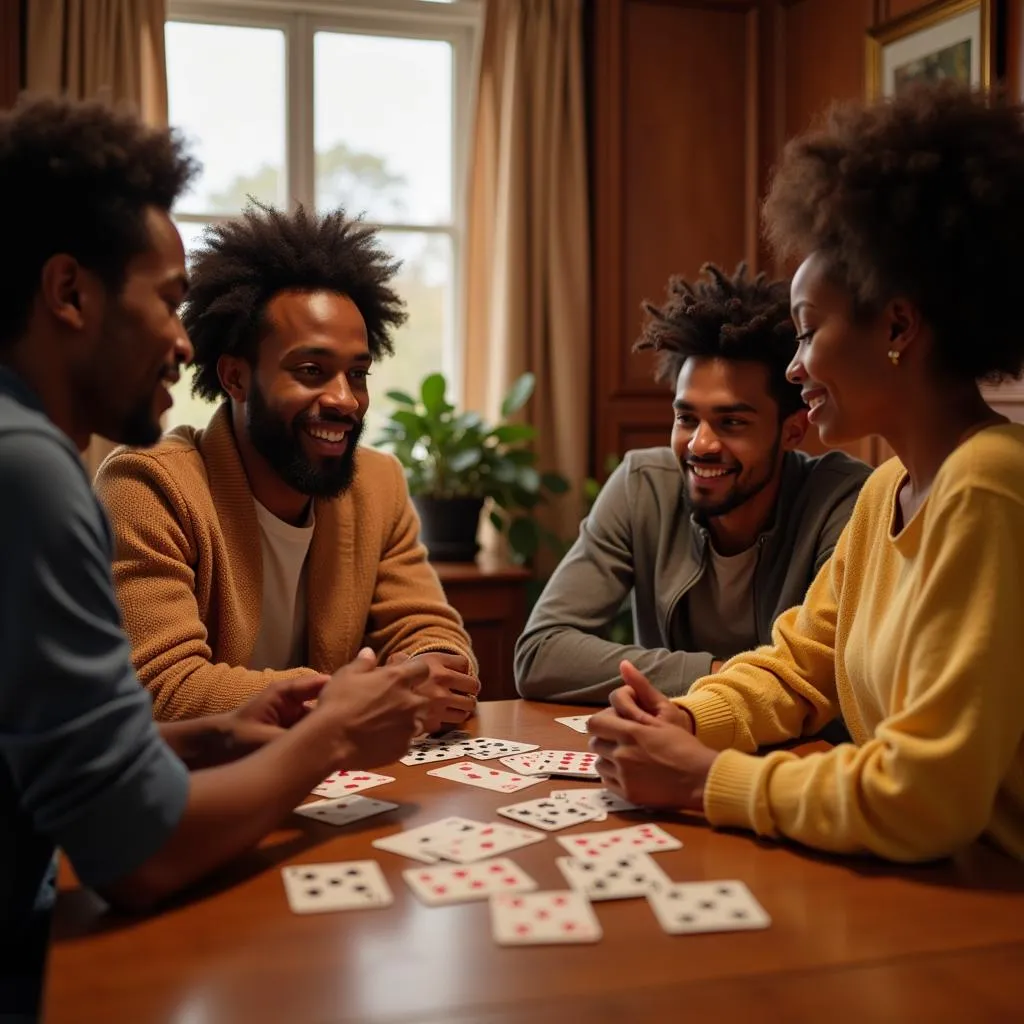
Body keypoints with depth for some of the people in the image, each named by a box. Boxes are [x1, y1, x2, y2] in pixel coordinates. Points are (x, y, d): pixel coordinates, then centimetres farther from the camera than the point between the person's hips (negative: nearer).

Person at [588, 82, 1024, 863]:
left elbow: (924, 799, -24)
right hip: (911, 886, 6)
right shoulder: (889, 490, 6)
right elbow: (799, 664, 14)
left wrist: (707, 780, -15)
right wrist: (688, 721, -4)